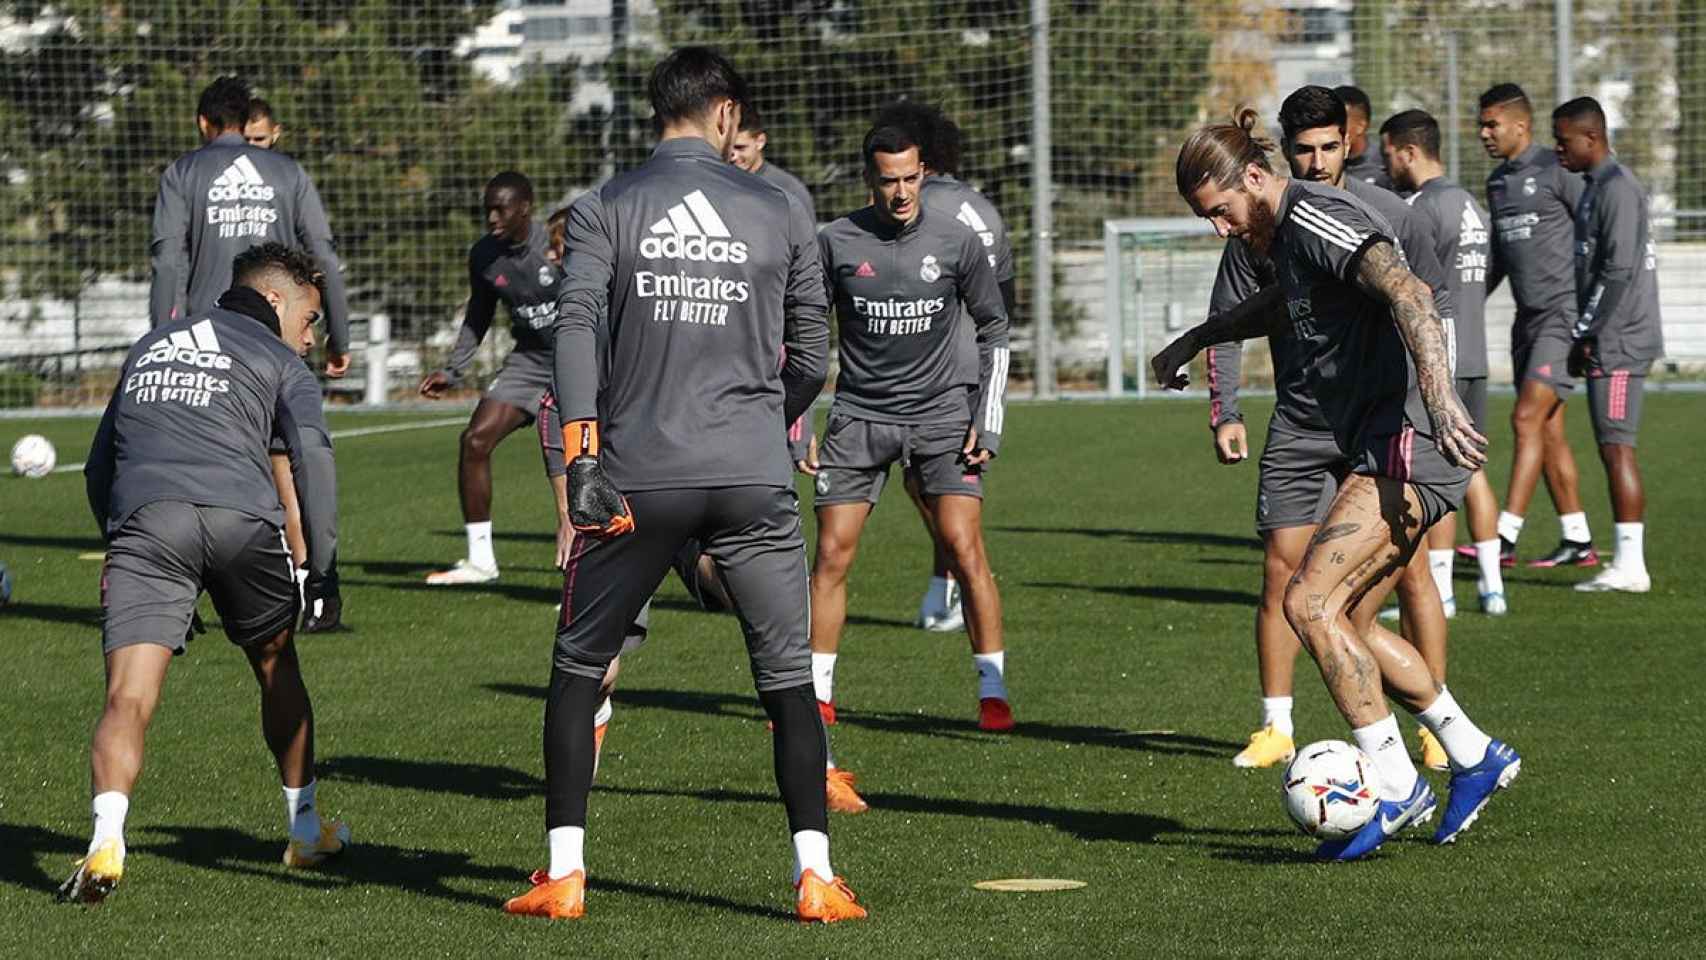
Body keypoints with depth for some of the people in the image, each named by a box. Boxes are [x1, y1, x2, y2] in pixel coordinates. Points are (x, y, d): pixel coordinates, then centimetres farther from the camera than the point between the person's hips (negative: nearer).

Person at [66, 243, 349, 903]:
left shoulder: (149, 347, 32)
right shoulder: (278, 360, 18)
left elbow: (99, 467, 33)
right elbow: (312, 454, 1)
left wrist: (121, 546, 40)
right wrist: (322, 563, 0)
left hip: (142, 519, 2)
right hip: (241, 519, -2)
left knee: (128, 698, -9)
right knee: (277, 669, 22)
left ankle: (107, 841, -32)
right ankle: (305, 831, 35)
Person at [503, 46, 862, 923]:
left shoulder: (603, 209, 4)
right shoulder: (779, 212, 8)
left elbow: (577, 329, -9)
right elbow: (811, 355, 13)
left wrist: (582, 452, -14)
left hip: (637, 479, 0)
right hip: (754, 479, 1)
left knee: (578, 669, 13)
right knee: (787, 677, 8)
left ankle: (563, 874, 9)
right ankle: (814, 875, 1)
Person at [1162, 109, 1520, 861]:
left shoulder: (1317, 218, -13)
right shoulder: (1285, 235, 18)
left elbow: (1410, 296, -28)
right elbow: (1279, 306, 43)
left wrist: (1441, 405, -40)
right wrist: (1192, 343, 56)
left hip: (1407, 443, -10)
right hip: (1376, 448, 10)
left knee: (1310, 604, -17)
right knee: (1347, 625, 11)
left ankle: (1396, 788, -12)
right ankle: (1475, 756, 21)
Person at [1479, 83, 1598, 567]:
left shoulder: (1556, 172, -10)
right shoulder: (1497, 181, 15)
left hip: (1564, 314, -8)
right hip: (1528, 318, 8)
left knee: (1527, 419, -14)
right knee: (1548, 430, 7)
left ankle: (1504, 539, -17)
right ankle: (1578, 542, 13)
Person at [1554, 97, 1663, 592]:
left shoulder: (1617, 188, -13)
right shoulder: (1595, 187, 18)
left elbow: (1619, 271, -19)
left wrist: (1583, 334, -14)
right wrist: (1583, 336, 14)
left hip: (1618, 343, -10)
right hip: (1610, 342, 10)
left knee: (1616, 447, -10)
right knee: (1613, 448, 9)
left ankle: (1629, 565, -10)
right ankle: (1627, 563, 10)